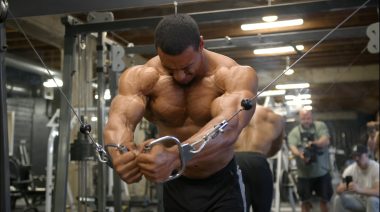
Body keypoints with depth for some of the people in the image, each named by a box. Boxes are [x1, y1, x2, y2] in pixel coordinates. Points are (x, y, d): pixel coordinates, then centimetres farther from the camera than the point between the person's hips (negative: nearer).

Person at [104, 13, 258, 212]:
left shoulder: (234, 75, -21)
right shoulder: (141, 77, -14)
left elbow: (229, 126, -39)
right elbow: (119, 119, -31)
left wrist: (174, 156, -56)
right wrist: (121, 154, -53)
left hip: (221, 184, -2)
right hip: (175, 186, 3)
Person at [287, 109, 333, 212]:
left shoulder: (320, 126, 2)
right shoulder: (294, 132, 0)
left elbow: (326, 141, -12)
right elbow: (292, 147, -15)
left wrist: (314, 143, -33)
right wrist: (300, 154, -37)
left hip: (322, 171, 1)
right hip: (304, 173, 0)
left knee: (324, 199, 11)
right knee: (305, 201, 7)